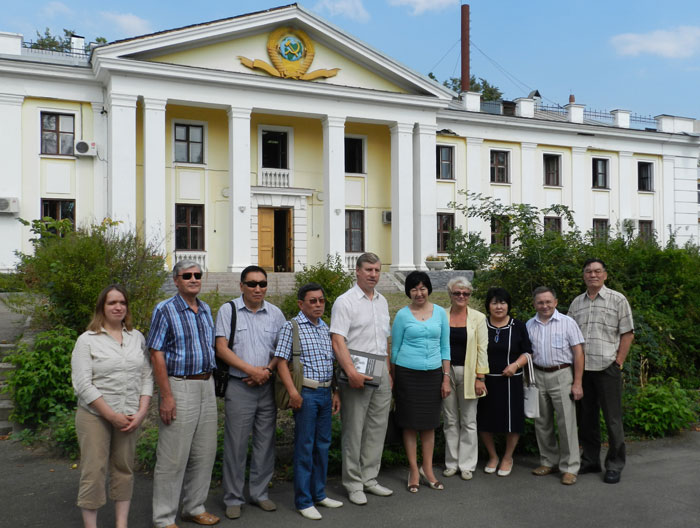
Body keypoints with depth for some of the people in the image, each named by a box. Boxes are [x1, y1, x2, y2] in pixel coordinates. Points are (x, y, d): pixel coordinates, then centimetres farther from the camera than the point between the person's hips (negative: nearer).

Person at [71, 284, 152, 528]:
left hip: (129, 416, 3)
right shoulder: (87, 340, -3)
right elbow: (82, 384, -10)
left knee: (124, 469, 9)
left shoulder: (137, 337, 8)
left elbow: (146, 377, 8)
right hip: (95, 415, -3)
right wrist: (111, 415, -14)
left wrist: (142, 412, -4)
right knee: (94, 471, -1)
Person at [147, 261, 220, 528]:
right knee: (173, 457, -1)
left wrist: (210, 383, 12)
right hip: (179, 386, -7)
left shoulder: (206, 310, 12)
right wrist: (167, 396, -17)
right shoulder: (165, 310, -8)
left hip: (207, 386, 7)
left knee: (204, 453, 13)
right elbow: (156, 355, -12)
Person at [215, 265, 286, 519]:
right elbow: (221, 348, -7)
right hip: (239, 386, -3)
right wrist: (251, 370, -13)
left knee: (265, 441, 9)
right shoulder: (228, 310, -1)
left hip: (268, 385, 3)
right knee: (236, 443, 1)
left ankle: (259, 493, 24)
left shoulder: (275, 313, 8)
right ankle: (233, 498, 15)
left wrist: (268, 370, -8)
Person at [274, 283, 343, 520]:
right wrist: (293, 392, -20)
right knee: (305, 447, 1)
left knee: (323, 445, 14)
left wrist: (335, 392, 14)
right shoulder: (291, 327, -7)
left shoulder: (325, 328, 12)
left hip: (325, 392, 6)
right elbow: (282, 362, -12)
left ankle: (319, 493, 28)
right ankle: (303, 501, 12)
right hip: (306, 393, -6)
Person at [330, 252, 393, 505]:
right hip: (356, 375, -7)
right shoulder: (345, 301, -8)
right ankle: (353, 484, 13)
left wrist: (388, 371, 16)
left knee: (377, 428, 11)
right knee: (354, 430, 1)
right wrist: (351, 372, -27)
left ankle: (369, 479, 24)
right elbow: (337, 341, -18)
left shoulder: (382, 301, 14)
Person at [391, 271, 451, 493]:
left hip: (433, 374, 2)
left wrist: (446, 378, 5)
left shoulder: (440, 313, 5)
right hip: (407, 374, -2)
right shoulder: (403, 315, -2)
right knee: (411, 424, 4)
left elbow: (445, 347, 9)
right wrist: (393, 380, 3)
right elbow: (395, 349, 3)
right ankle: (414, 471, 16)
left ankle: (428, 470, 22)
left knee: (429, 424, 9)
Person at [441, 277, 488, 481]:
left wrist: (480, 377, -7)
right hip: (446, 372, 1)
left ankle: (467, 465, 16)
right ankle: (451, 463, 21)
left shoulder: (478, 318, 1)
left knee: (468, 421, 5)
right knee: (450, 420, 9)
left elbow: (482, 349, -2)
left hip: (468, 373, -1)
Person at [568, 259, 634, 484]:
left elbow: (627, 333, -2)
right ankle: (590, 461, 25)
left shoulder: (617, 300, 0)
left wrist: (618, 362, -7)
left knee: (613, 419, 1)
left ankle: (614, 465, 14)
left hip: (607, 368, -4)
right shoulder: (576, 303, 12)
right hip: (582, 369, 4)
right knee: (587, 417, 13)